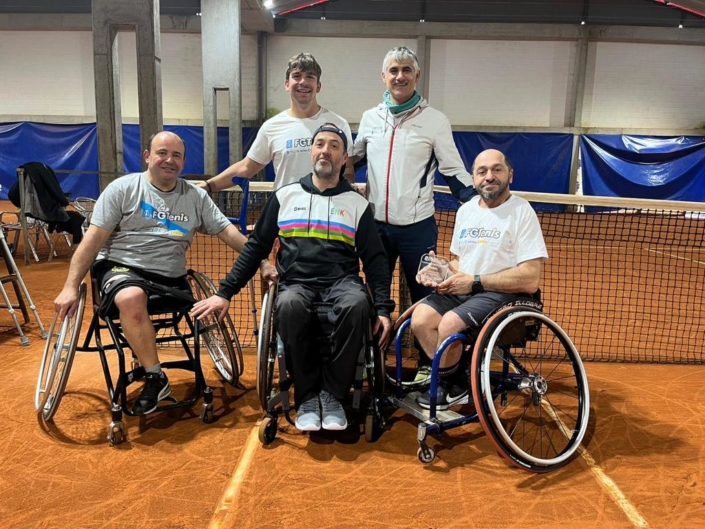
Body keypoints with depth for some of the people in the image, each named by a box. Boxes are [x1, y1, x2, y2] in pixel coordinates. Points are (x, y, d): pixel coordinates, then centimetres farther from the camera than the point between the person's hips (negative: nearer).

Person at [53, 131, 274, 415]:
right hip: (120, 266, -3)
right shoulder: (123, 188, 0)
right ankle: (155, 378, -20)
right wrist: (71, 286, -11)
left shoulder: (196, 196, 9)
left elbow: (228, 231, 5)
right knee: (131, 298, -37)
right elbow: (94, 238, -4)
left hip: (171, 278, 4)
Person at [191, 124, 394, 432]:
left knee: (357, 304, -36)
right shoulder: (285, 196, 13)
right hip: (296, 282, 0)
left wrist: (383, 309, -3)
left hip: (341, 282, 0)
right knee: (288, 305, -36)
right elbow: (255, 248, 14)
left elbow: (375, 260, 9)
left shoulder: (358, 204, 12)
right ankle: (307, 396, -17)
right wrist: (225, 292, 7)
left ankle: (332, 394, -17)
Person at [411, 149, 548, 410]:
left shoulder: (522, 212, -9)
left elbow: (530, 280, -16)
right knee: (420, 319, -18)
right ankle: (456, 382, 0)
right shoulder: (466, 210, 13)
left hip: (500, 293, -6)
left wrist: (474, 281, -17)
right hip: (460, 289, 7)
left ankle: (449, 386, 1)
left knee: (449, 324, -28)